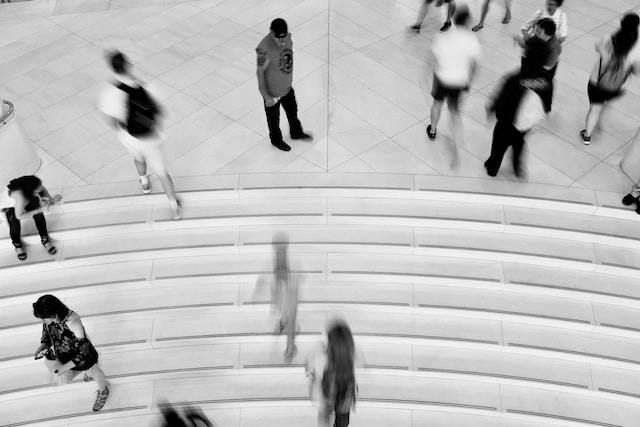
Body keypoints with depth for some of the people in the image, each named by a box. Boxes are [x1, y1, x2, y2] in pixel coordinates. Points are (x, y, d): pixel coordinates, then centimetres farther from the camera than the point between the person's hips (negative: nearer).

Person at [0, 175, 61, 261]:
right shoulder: (21, 196, -48)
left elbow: (43, 190, -7)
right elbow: (19, 216, -37)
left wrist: (51, 199, -23)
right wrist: (39, 209, -41)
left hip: (27, 201, 4)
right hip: (10, 206, -4)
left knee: (39, 215, -17)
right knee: (15, 227, -19)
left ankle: (45, 239, 5)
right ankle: (17, 245, 16)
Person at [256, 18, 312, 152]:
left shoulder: (288, 37, -13)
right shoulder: (263, 49, -35)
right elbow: (260, 73, -24)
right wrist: (266, 96, -19)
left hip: (287, 87, 6)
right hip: (273, 92, -6)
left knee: (293, 112, 28)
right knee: (274, 119, 20)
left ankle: (296, 133, 55)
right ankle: (276, 140, 47)